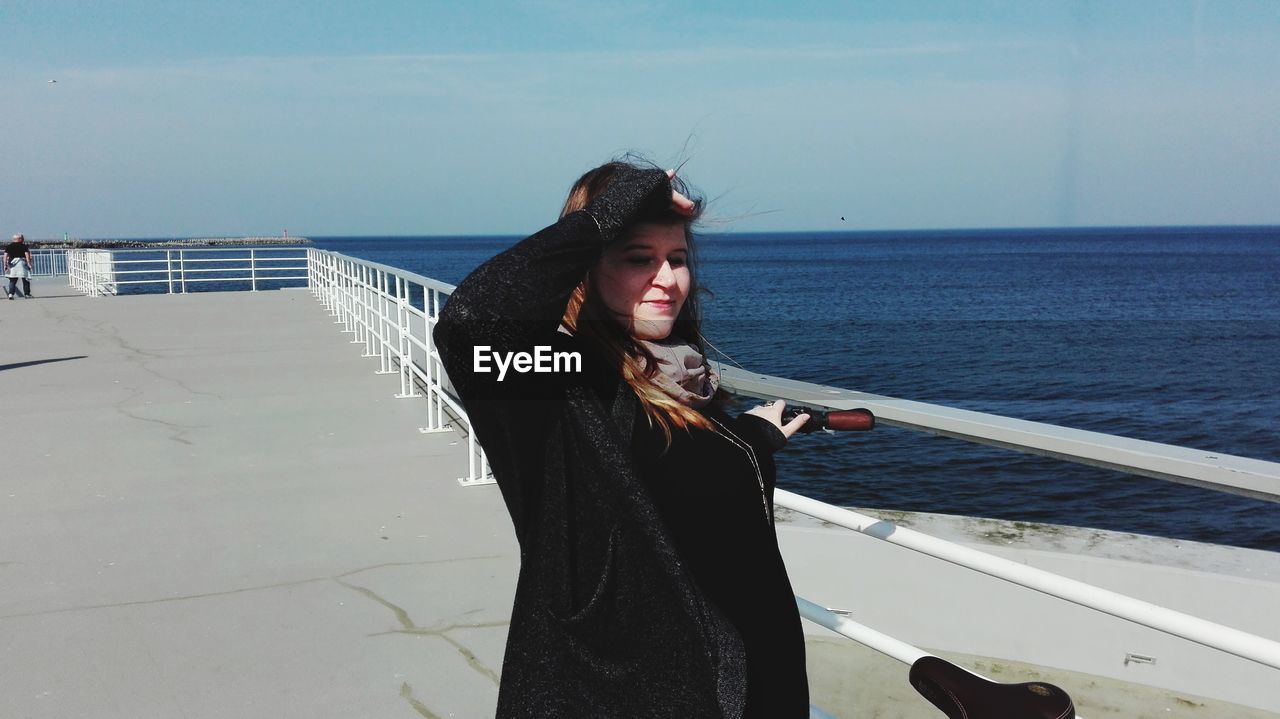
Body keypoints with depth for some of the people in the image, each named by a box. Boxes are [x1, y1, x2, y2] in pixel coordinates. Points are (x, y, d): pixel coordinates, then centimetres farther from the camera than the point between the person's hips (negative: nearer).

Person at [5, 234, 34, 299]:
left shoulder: (8, 246, 10)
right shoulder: (24, 246, -1)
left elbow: (5, 256, 4)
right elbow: (27, 255, -9)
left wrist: (5, 265, 4)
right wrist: (29, 264, -8)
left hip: (12, 263, 4)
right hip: (22, 262, -4)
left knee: (12, 280, 8)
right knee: (26, 280, 5)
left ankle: (10, 293, -6)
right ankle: (27, 294, 5)